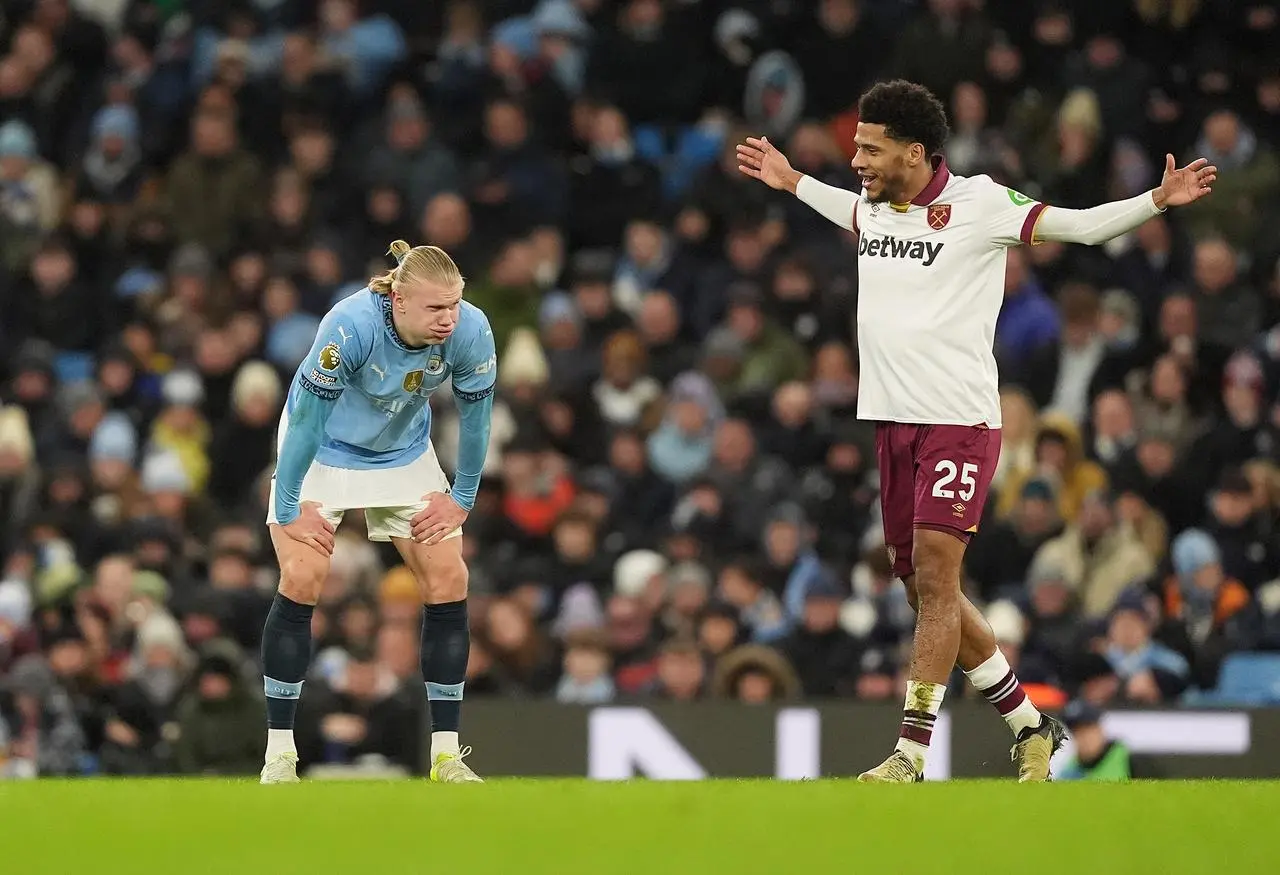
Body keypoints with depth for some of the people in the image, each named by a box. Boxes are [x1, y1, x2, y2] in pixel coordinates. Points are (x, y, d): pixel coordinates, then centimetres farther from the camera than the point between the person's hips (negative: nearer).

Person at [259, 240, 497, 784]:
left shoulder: (471, 331, -27)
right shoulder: (350, 326, -38)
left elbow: (475, 417, -10)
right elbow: (308, 418, -27)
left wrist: (462, 498, -2)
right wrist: (289, 507, -21)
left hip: (405, 454, 4)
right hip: (323, 450, -4)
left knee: (448, 580, -6)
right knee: (302, 578, -16)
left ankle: (446, 754, 3)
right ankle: (279, 754, -5)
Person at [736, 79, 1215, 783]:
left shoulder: (978, 203, -7)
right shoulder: (871, 208, 11)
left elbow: (1081, 225, -5)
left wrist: (1159, 199, -16)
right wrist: (792, 182, 44)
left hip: (959, 420, -7)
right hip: (893, 421, 7)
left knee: (935, 578, -14)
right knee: (921, 587, 9)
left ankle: (911, 754, -15)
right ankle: (1030, 726, 23)